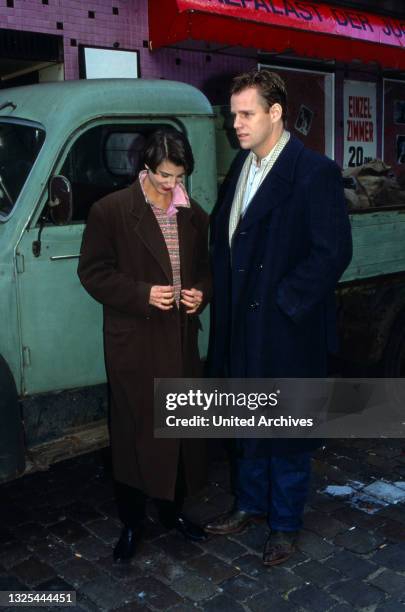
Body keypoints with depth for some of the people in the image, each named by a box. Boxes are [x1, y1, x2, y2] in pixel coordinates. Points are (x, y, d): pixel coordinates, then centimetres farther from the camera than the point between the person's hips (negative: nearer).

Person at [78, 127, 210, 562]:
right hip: (133, 343, -4)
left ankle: (174, 510, 33)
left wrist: (201, 293, -4)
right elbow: (93, 271, -7)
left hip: (181, 339, 5)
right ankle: (131, 523, 23)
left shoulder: (194, 216, 8)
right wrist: (143, 294, -18)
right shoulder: (111, 211, -7)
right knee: (134, 431, 5)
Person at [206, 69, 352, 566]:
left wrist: (283, 303, -16)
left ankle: (285, 524, 28)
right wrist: (223, 298, 4)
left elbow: (333, 251, -18)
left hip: (287, 329, -7)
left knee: (287, 428, 9)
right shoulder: (241, 165, 9)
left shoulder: (314, 172, -14)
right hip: (240, 323, 7)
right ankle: (250, 504, 40)